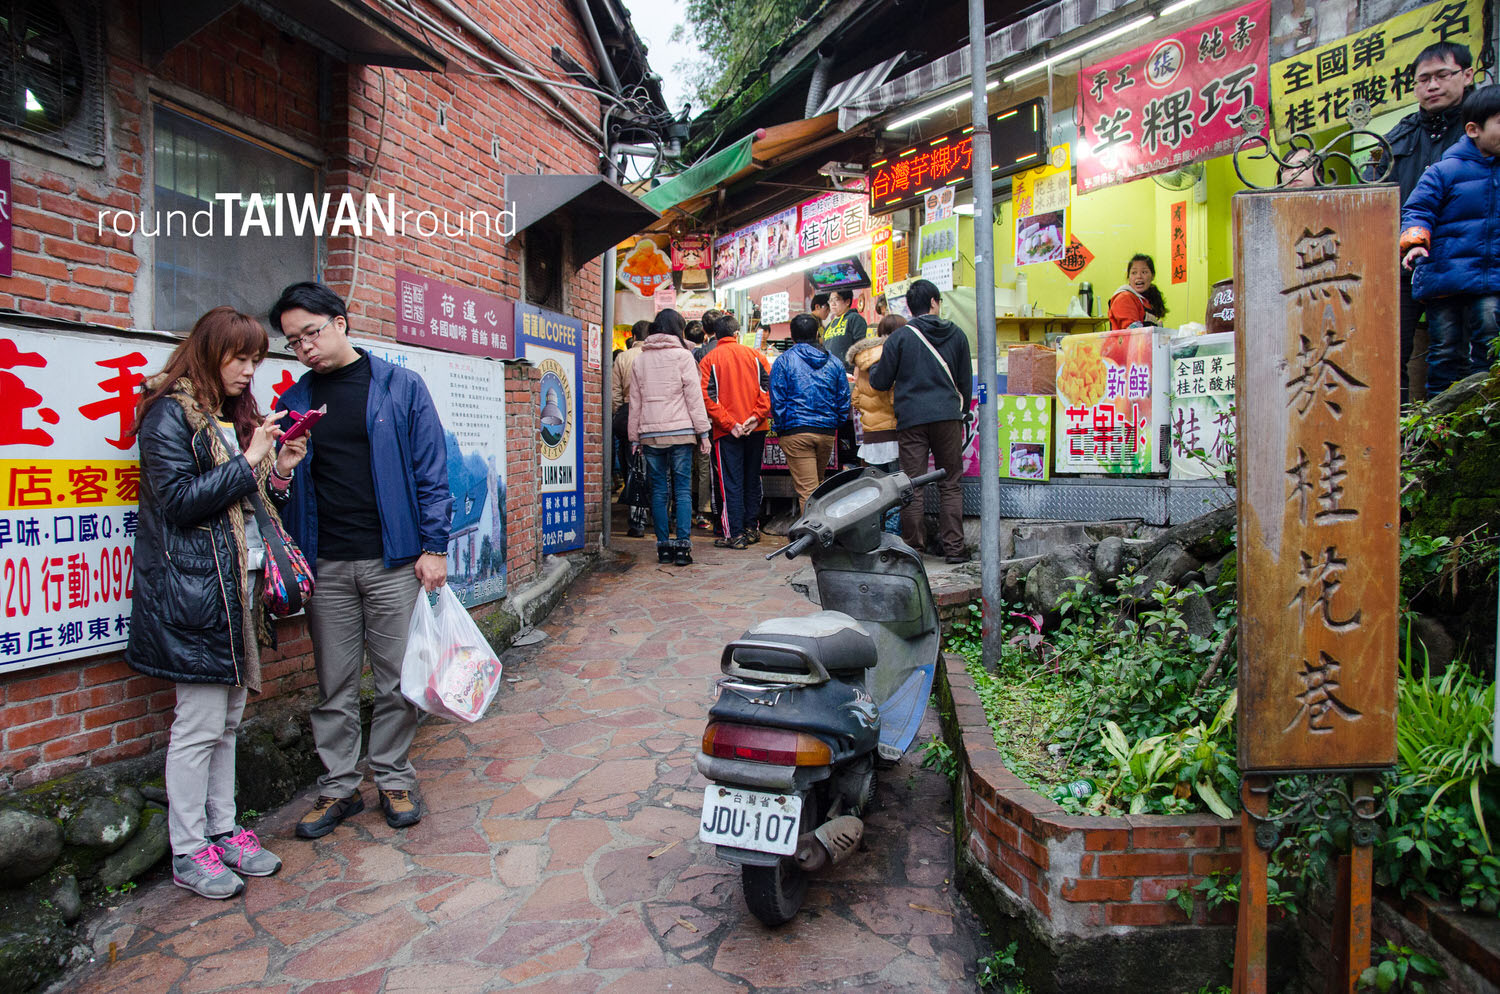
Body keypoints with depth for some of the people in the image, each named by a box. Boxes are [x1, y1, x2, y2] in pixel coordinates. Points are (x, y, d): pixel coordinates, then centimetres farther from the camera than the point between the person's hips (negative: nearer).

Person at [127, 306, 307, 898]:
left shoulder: (236, 416, 18)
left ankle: (223, 831, 25)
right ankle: (188, 854, 14)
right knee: (200, 722, -1)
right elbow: (179, 499, -17)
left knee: (228, 720, 13)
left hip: (238, 585, 8)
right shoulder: (170, 412, -7)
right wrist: (249, 462, -16)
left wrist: (279, 470, 3)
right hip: (193, 588, -8)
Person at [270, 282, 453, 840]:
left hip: (394, 561, -3)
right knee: (335, 684, 12)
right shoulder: (294, 401, 10)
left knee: (396, 680, 7)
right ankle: (339, 787, 27)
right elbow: (287, 483, 17)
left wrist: (433, 546, -8)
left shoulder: (400, 387, 1)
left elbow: (431, 470, -3)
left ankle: (394, 780, 25)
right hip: (325, 565, 3)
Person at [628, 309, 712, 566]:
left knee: (659, 490, 7)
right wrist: (703, 431, -2)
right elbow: (694, 395, -3)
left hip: (651, 434, 3)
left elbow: (635, 402, 13)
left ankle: (663, 546, 8)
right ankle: (683, 546, -4)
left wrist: (635, 437, 17)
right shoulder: (682, 355, 1)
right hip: (680, 431, -3)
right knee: (683, 489, 0)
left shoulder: (640, 360, 13)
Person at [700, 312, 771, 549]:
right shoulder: (754, 355, 6)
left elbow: (707, 397, -10)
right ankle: (752, 528, 20)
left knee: (731, 482, 1)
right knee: (752, 478, 13)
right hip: (756, 428, 3)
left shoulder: (708, 360, 0)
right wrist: (757, 416, -8)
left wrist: (729, 423, -11)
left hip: (727, 431, -3)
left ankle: (735, 534, 1)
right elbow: (768, 386, -3)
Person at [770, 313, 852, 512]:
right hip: (827, 432, 4)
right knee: (818, 483, 20)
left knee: (807, 490, -4)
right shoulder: (834, 362, 9)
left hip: (795, 433, -4)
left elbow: (777, 401, -5)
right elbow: (844, 400, 10)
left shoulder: (783, 361, -2)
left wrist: (781, 429, 4)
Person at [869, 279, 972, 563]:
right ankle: (954, 547, 7)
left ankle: (913, 547, 6)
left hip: (911, 419, -1)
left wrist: (872, 368, 25)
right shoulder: (956, 334, 8)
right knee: (951, 484, 8)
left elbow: (880, 382, 3)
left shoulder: (899, 337, 1)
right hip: (948, 417, 2)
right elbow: (966, 381, 14)